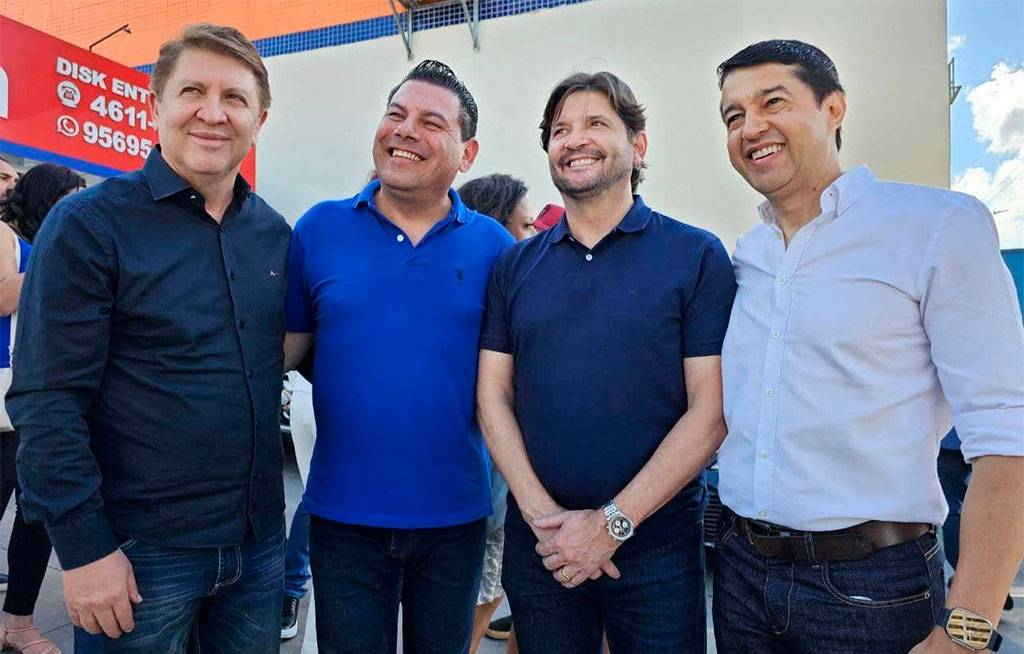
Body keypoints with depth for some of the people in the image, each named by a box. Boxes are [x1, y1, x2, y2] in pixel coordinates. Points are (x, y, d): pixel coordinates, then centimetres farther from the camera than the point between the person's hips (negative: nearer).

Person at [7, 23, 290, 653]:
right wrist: (84, 548, -14)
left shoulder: (274, 233, 4)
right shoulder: (87, 225, -10)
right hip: (140, 554, -4)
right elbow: (46, 402, -12)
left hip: (259, 543, 5)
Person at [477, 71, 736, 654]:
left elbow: (712, 409, -9)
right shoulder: (516, 266, 5)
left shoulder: (696, 256, -5)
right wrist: (542, 514, -9)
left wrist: (612, 522, -13)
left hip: (656, 545, -2)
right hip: (537, 541, 3)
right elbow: (493, 394, 2)